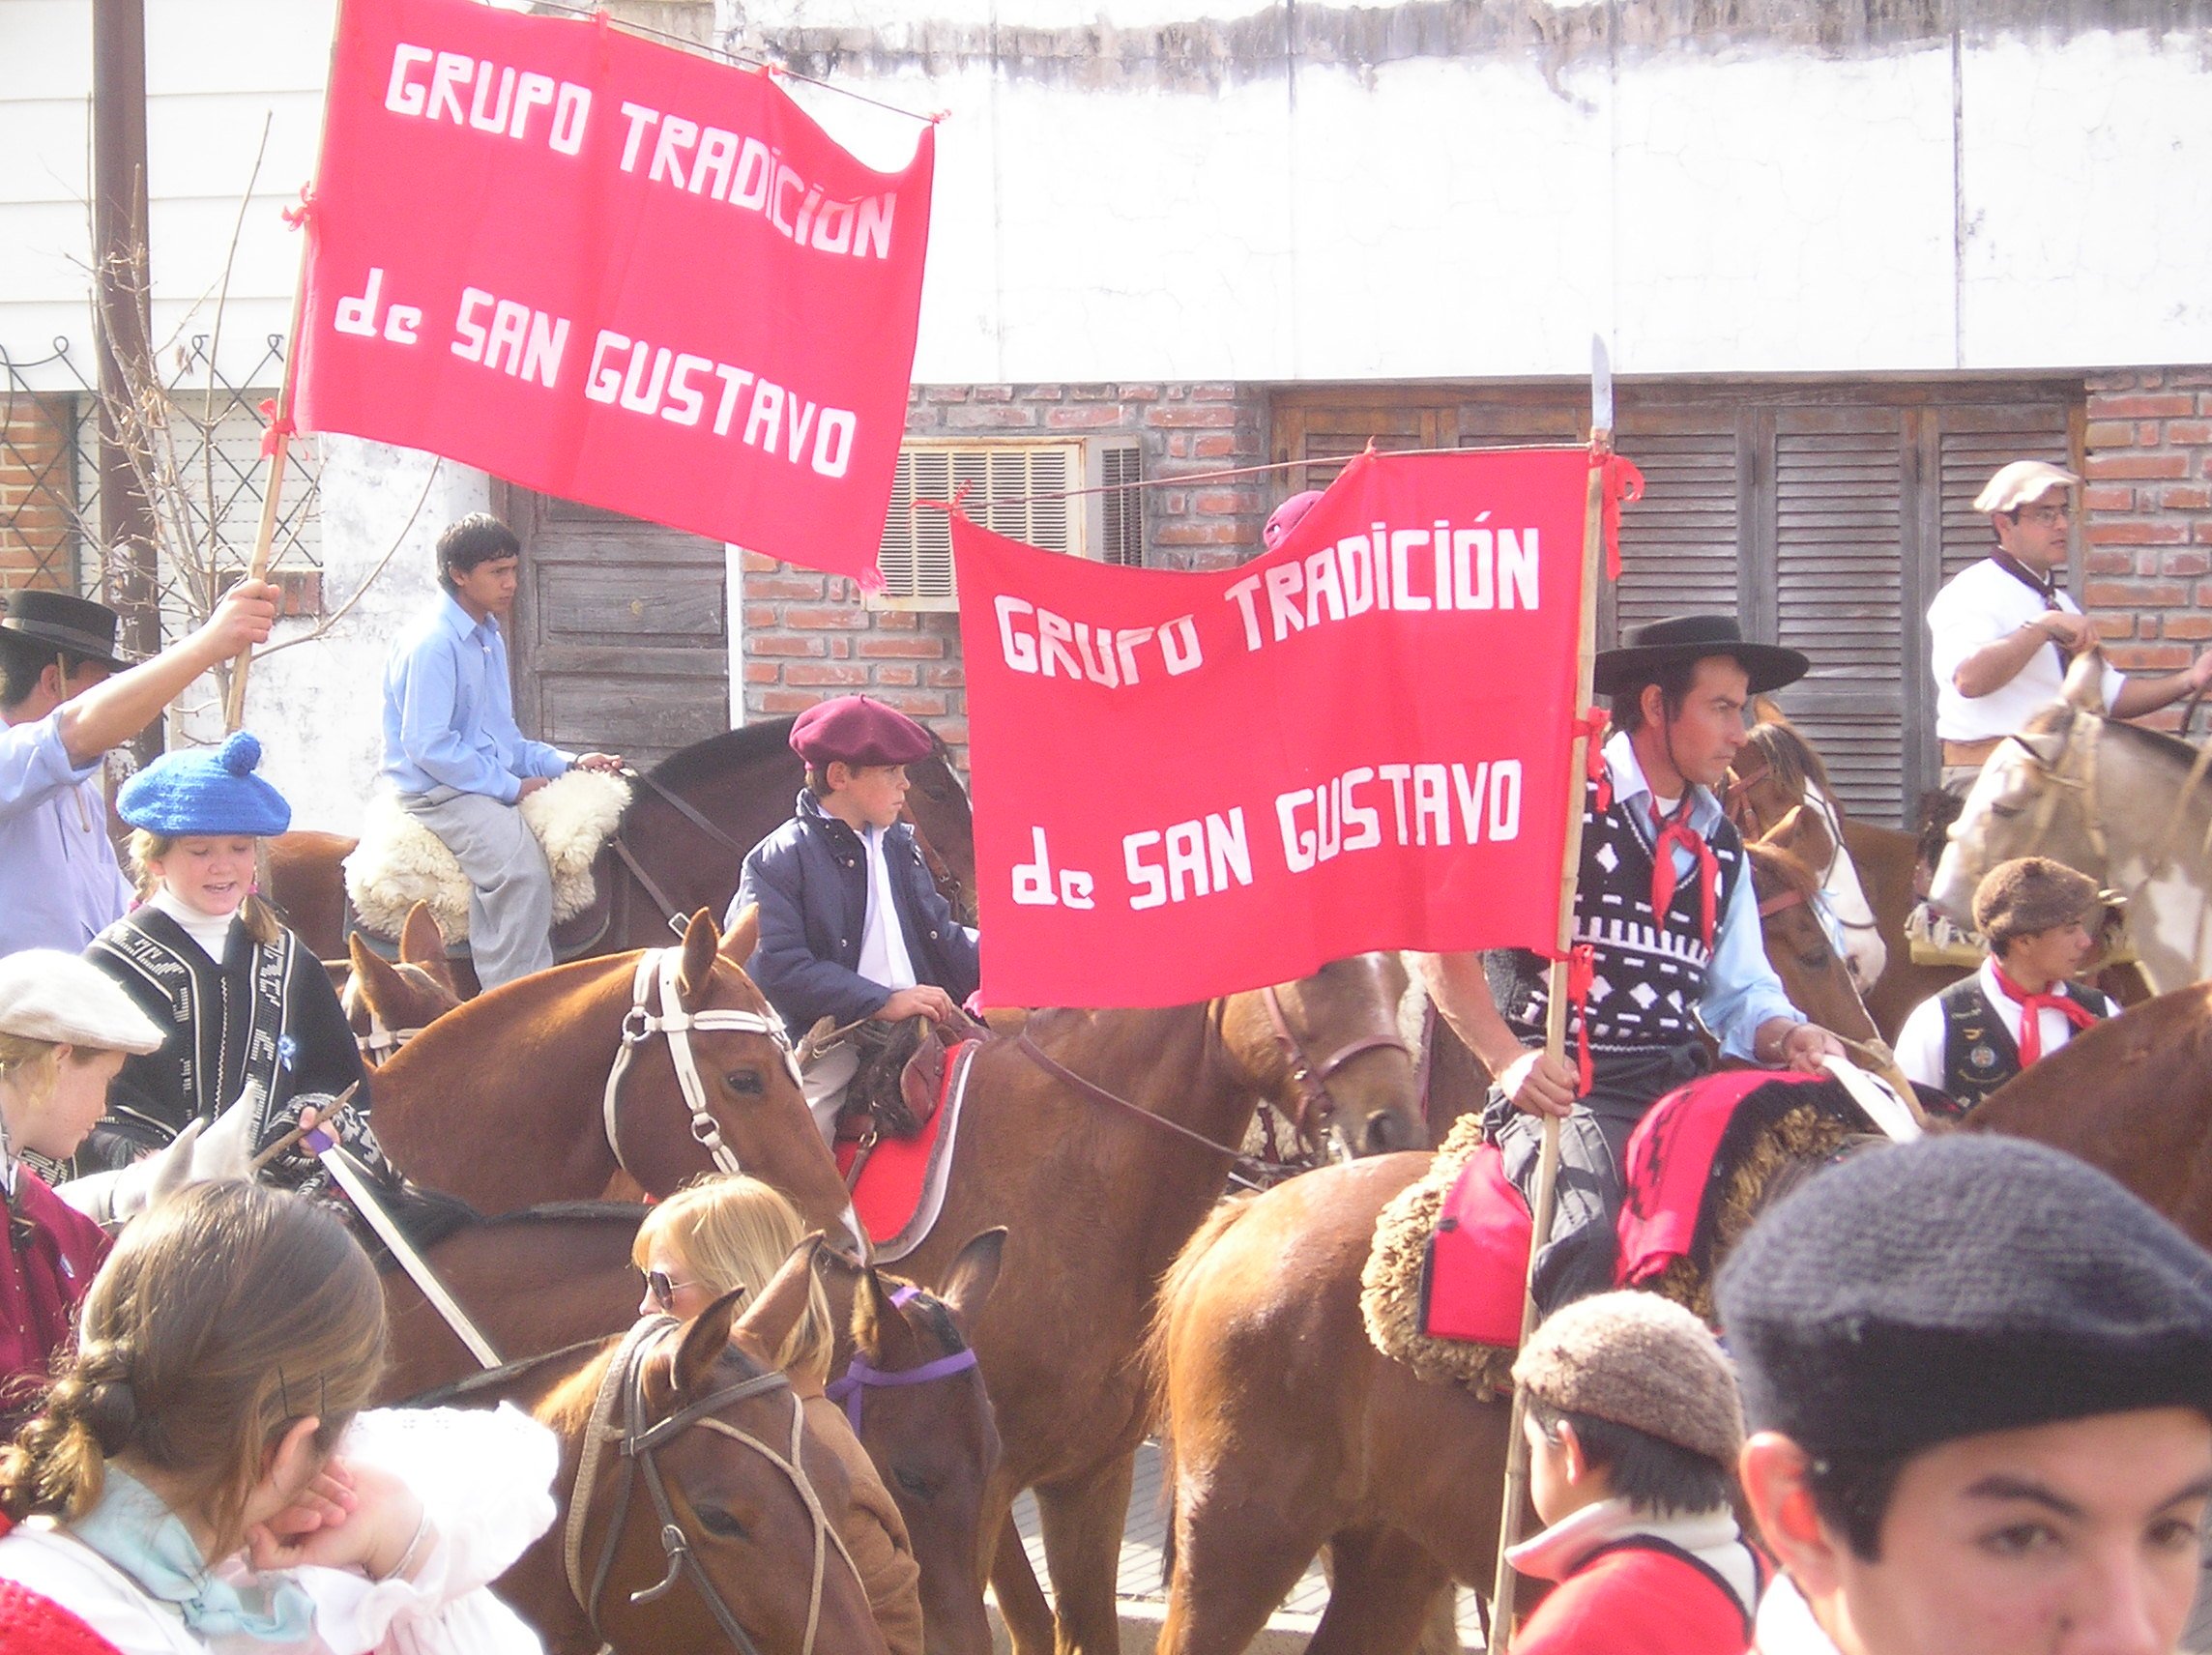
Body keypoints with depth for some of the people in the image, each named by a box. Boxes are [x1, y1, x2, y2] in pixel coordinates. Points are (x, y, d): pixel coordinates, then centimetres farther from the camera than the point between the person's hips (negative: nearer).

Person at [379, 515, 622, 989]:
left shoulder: (489, 638, 17)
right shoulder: (432, 644, -14)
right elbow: (427, 746, -21)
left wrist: (568, 764, 6)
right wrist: (512, 787, -18)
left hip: (493, 785, 10)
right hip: (439, 791, -10)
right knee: (521, 867, -33)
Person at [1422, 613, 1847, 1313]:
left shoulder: (1719, 847, 22)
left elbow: (1740, 994, 24)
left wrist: (1788, 1037, 0)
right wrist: (1510, 1062, -16)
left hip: (1684, 1087, 6)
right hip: (1562, 1090, -6)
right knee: (1596, 1240, -35)